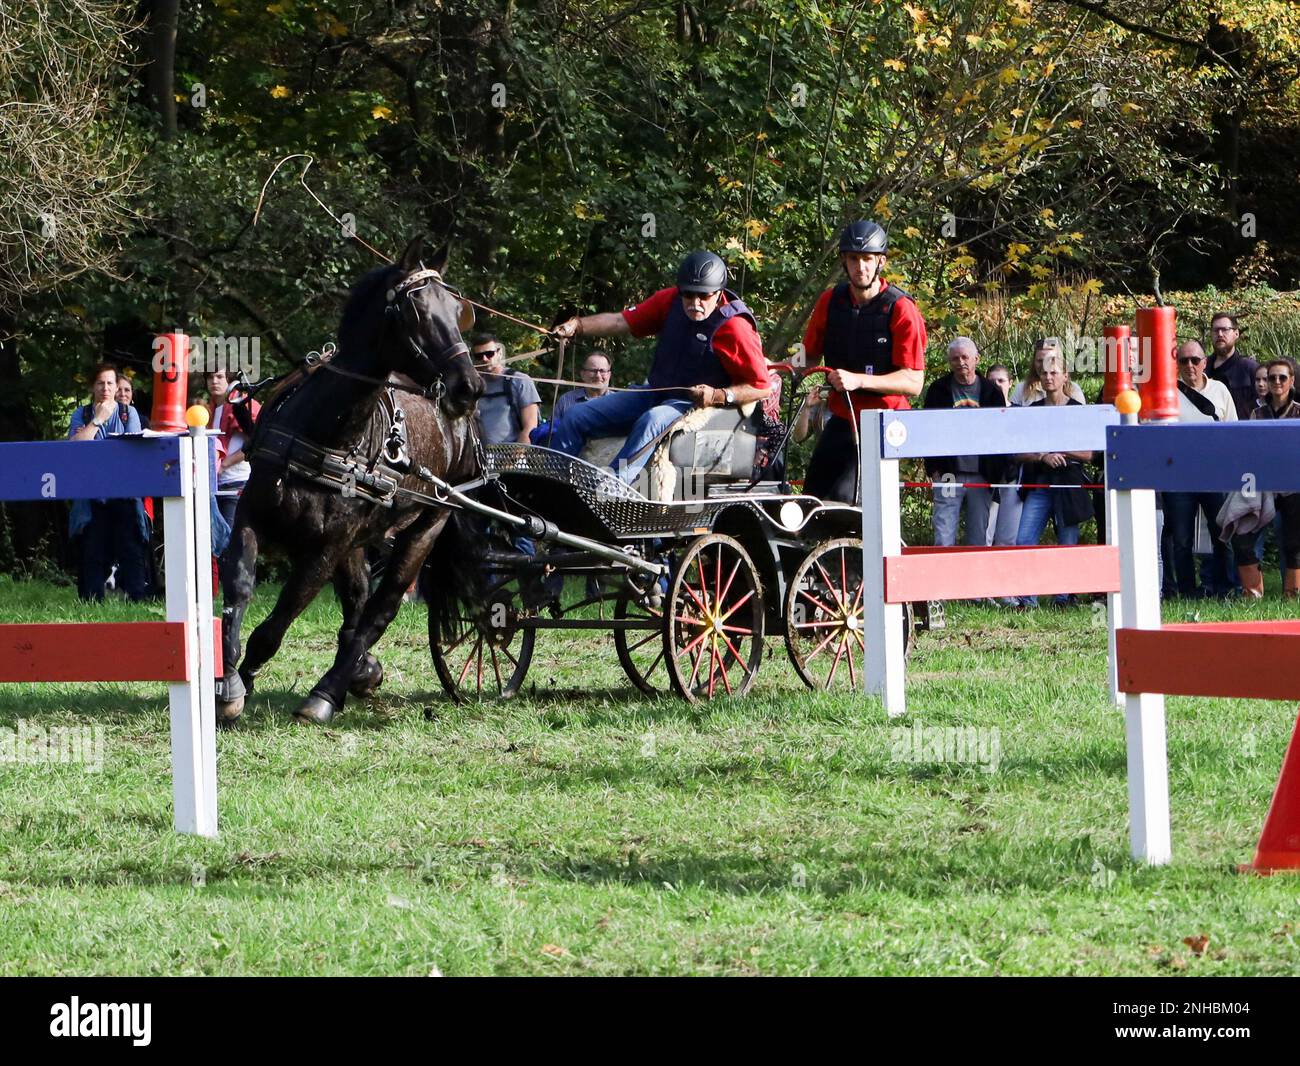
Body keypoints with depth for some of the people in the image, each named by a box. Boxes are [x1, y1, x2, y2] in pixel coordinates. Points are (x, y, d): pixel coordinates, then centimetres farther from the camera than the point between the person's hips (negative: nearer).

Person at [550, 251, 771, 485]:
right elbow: (623, 321, -3)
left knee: (651, 422, -40)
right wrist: (577, 326, -17)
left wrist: (719, 396, -27)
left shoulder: (734, 327, -16)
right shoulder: (670, 300, 0)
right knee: (577, 416, -2)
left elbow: (760, 387, -14)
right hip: (655, 393, 7)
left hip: (695, 404, -7)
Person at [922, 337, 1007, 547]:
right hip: (949, 475, -1)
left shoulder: (992, 392, 8)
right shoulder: (939, 389, 5)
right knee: (944, 539, -6)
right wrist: (933, 469, -4)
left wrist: (996, 472, 1)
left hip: (982, 475, 1)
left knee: (979, 539, 4)